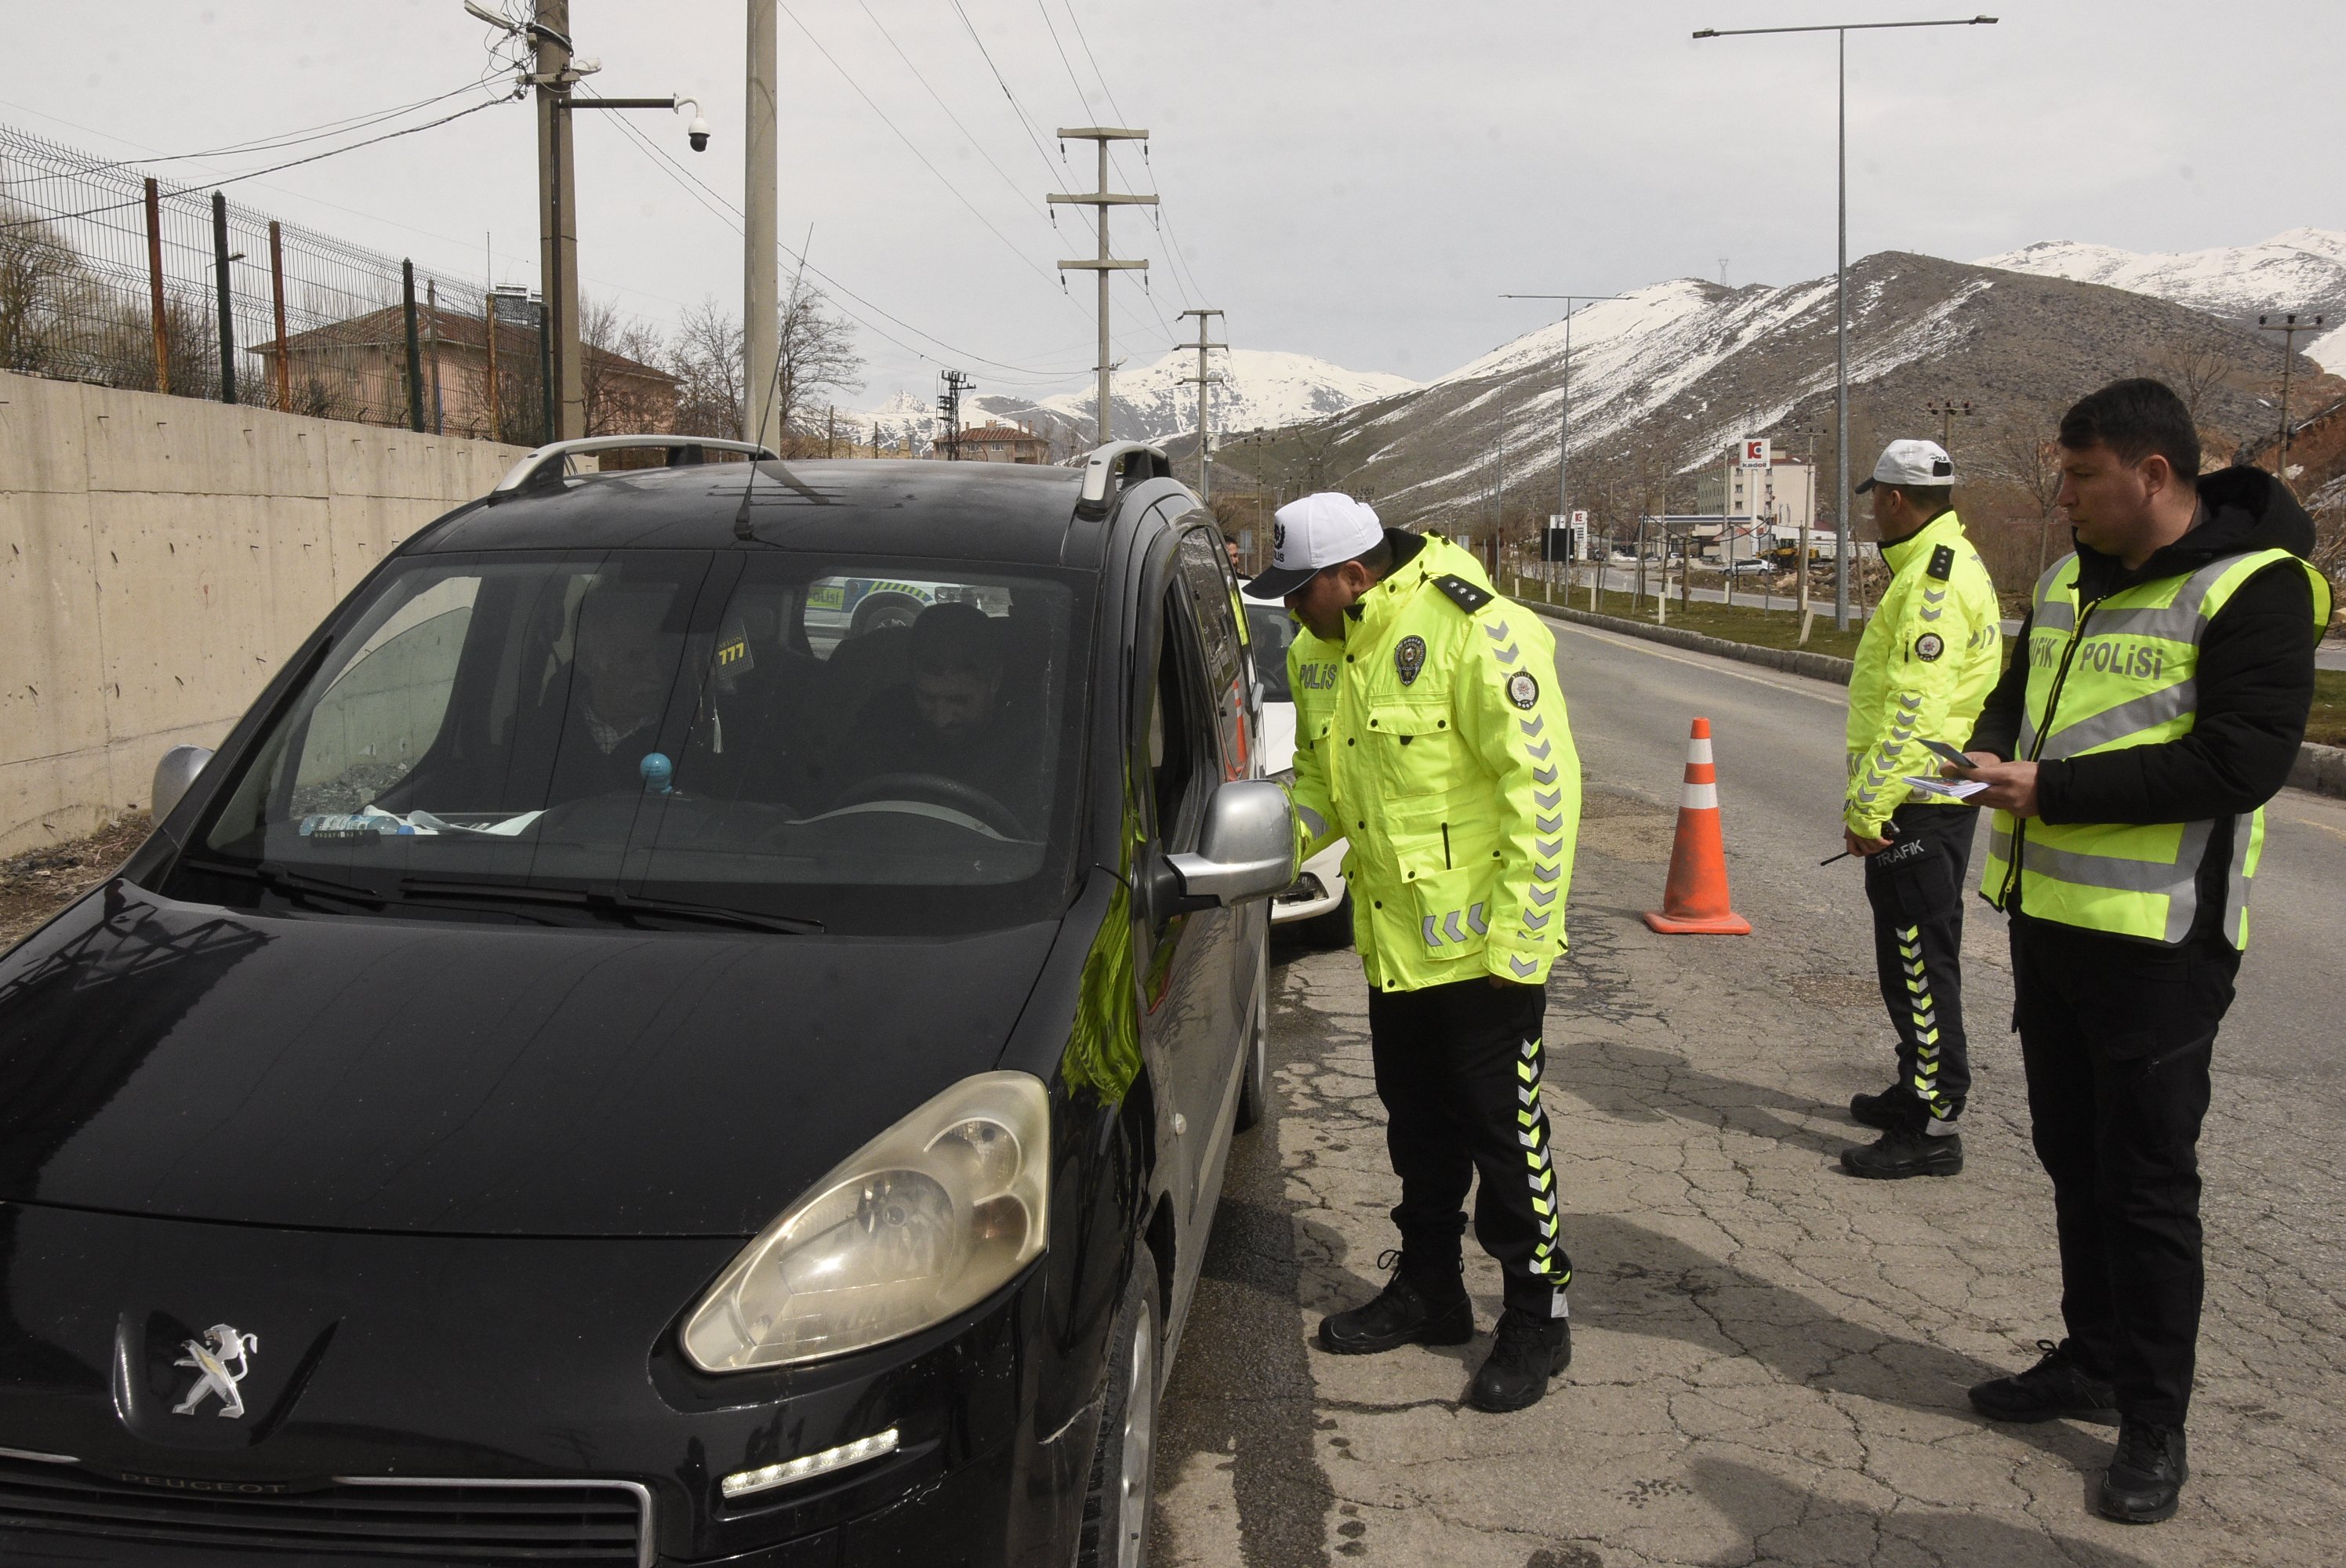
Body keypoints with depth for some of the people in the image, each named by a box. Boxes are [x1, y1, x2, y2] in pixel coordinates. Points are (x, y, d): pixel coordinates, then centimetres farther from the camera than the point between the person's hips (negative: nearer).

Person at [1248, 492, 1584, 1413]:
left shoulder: (1475, 633, -21)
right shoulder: (1319, 654, 5)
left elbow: (1545, 784, -20)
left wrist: (1520, 934, -21)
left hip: (1483, 944, -8)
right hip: (1391, 940, 8)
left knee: (1502, 1129, 2)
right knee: (1416, 1123, 19)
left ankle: (1538, 1313, 17)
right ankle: (1429, 1289, 35)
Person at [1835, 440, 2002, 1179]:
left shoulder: (1936, 578, -18)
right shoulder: (1943, 565, 16)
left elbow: (1916, 710, -24)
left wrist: (1867, 807, -23)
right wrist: (1871, 798, 23)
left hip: (1918, 807, -11)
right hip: (1929, 796, 11)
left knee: (1920, 964, -5)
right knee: (1911, 959, 20)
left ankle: (1933, 1128, 1)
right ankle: (1919, 1090, 32)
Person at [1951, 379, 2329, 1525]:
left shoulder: (2254, 586, -14)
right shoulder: (2070, 581, 10)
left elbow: (2241, 762, -23)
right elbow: (2017, 693, 22)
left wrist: (2050, 789, -23)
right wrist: (1993, 750, -2)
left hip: (2158, 939, -8)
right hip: (2048, 916, 8)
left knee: (2147, 1178, 1)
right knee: (2074, 1158, 18)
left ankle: (2154, 1422, 15)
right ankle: (2093, 1362, 34)